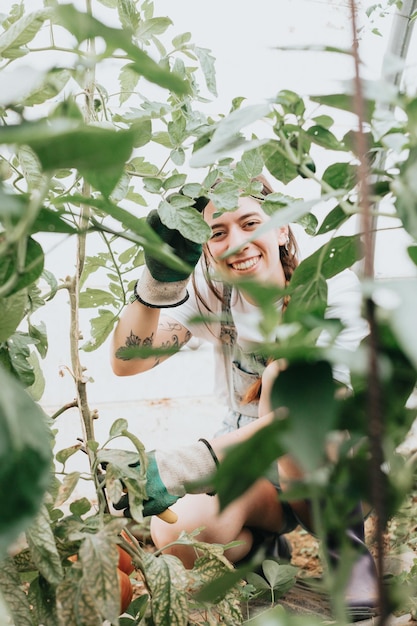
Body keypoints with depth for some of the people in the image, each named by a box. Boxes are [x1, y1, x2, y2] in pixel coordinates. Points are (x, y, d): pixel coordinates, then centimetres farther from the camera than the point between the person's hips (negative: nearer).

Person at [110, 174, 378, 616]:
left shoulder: (332, 289, -17)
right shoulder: (210, 291, -6)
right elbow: (127, 362, -18)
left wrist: (187, 464, -44)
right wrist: (160, 279, -36)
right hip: (246, 465, 3)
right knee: (176, 534, -30)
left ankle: (345, 542, -11)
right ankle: (263, 546, 7)